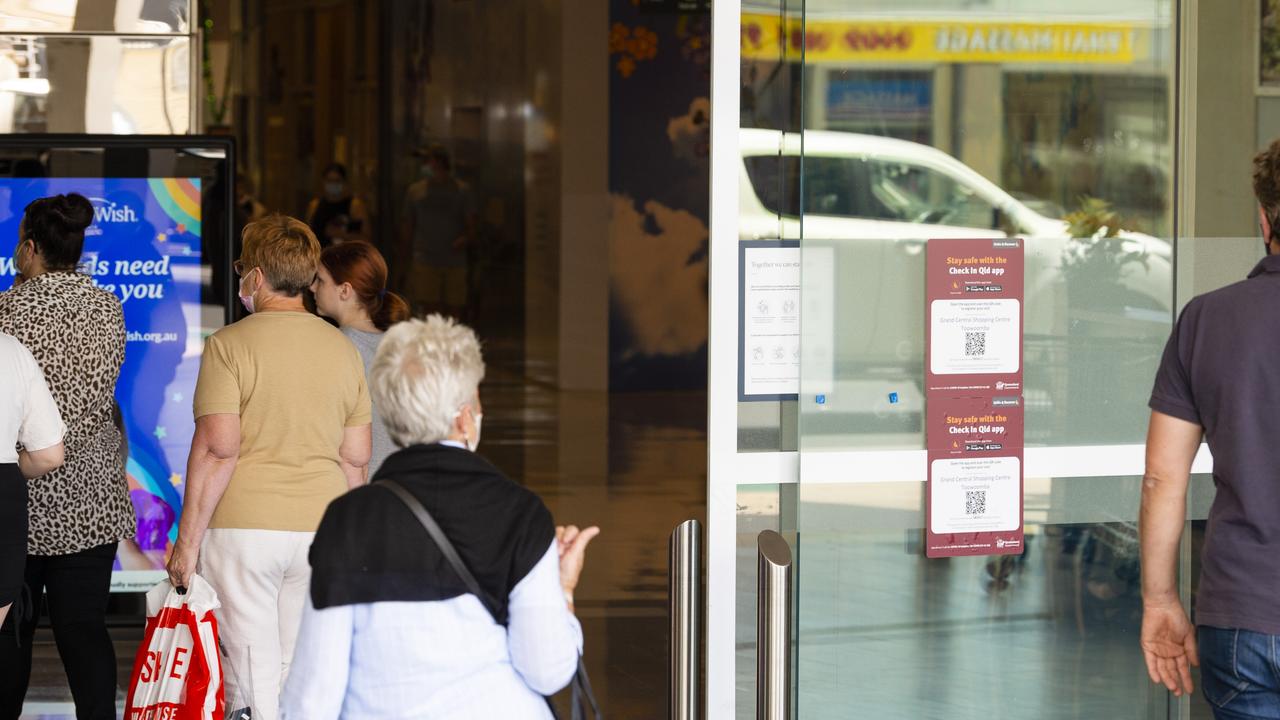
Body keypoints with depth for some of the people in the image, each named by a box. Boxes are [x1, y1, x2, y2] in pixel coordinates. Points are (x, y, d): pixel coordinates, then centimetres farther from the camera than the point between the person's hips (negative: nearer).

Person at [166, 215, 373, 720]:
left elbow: (217, 449, -14)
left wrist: (187, 540, -8)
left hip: (243, 527, -4)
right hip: (320, 528, 4)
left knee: (252, 675, 0)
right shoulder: (344, 350, 8)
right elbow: (355, 459, 10)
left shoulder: (229, 345, -6)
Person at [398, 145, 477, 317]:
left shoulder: (462, 190, 8)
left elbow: (471, 229, 5)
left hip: (455, 263, 0)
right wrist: (403, 267, 11)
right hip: (425, 263, 0)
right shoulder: (415, 191, 12)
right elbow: (407, 229, 15)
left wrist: (464, 241, -18)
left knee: (453, 313, -1)